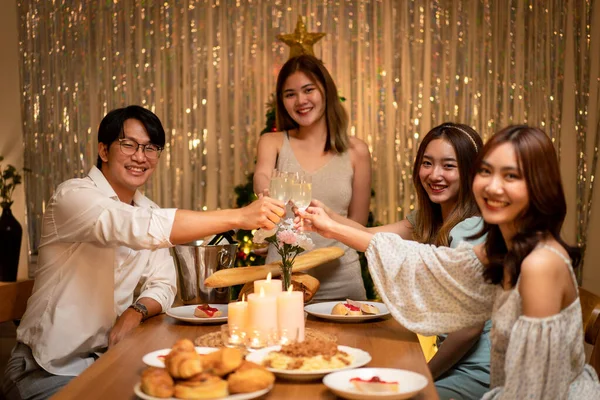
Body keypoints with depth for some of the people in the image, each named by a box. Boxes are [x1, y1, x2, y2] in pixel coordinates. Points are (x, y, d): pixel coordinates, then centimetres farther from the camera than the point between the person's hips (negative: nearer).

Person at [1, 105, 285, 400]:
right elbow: (141, 229, -36)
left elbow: (163, 285, 5)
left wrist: (136, 312, -18)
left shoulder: (148, 210, 9)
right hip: (49, 371, -7)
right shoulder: (73, 196, -17)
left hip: (108, 359, 7)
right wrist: (238, 217, -40)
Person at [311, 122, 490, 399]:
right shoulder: (427, 221, 7)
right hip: (453, 359, 7)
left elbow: (470, 327, -23)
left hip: (476, 373, -7)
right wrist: (327, 216, -22)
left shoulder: (470, 231, -22)